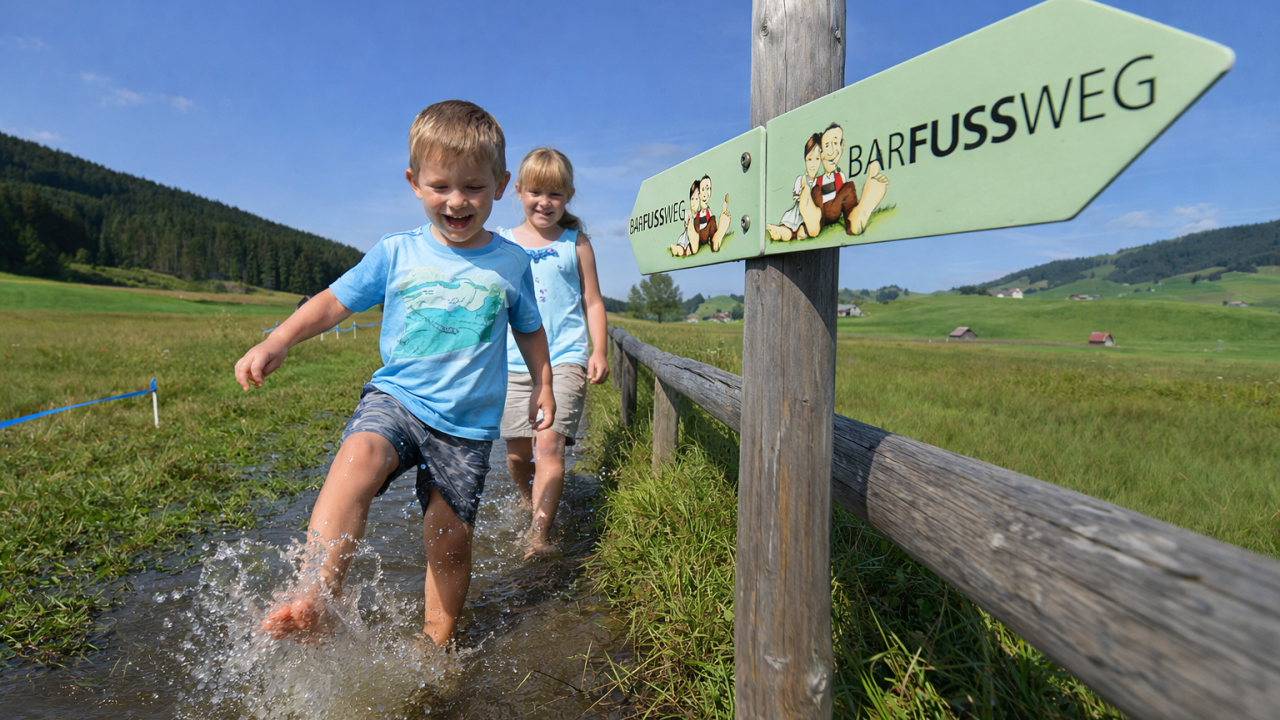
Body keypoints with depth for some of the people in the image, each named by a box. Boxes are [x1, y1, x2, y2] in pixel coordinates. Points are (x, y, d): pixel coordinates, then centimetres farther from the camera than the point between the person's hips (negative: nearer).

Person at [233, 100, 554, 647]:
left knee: (449, 539, 4)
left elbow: (529, 329, 16)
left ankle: (436, 643, 27)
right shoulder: (395, 254, 1)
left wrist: (542, 385, 15)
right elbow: (335, 300, 3)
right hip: (395, 397, 0)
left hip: (467, 424, 0)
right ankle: (315, 597, -31)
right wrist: (276, 343, -10)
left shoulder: (510, 263, 2)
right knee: (357, 458, -33)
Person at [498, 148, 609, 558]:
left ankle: (539, 536, -14)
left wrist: (598, 352, -1)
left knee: (549, 443, -17)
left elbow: (593, 301, 8)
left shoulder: (575, 243, 6)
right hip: (514, 363, 3)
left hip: (565, 360, -2)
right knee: (518, 453, 7)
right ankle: (528, 499, 38)